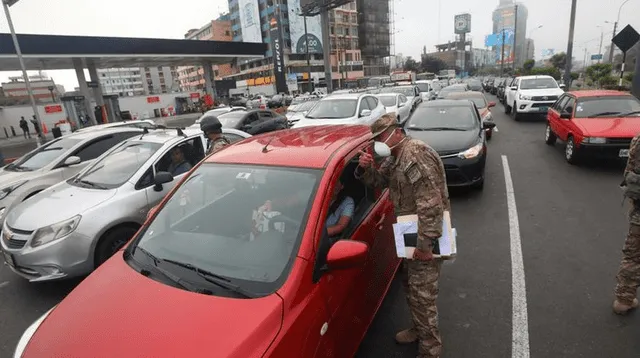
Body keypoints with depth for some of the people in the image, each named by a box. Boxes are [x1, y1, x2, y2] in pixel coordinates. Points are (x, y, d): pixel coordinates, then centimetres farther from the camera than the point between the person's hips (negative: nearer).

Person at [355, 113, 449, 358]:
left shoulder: (416, 154, -23)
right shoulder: (395, 159, 10)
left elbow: (431, 204, -28)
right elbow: (377, 180, 18)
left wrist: (426, 243, -27)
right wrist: (365, 168, -5)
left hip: (424, 237, -10)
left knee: (421, 293, 1)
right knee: (411, 286, 22)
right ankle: (419, 329, 43)